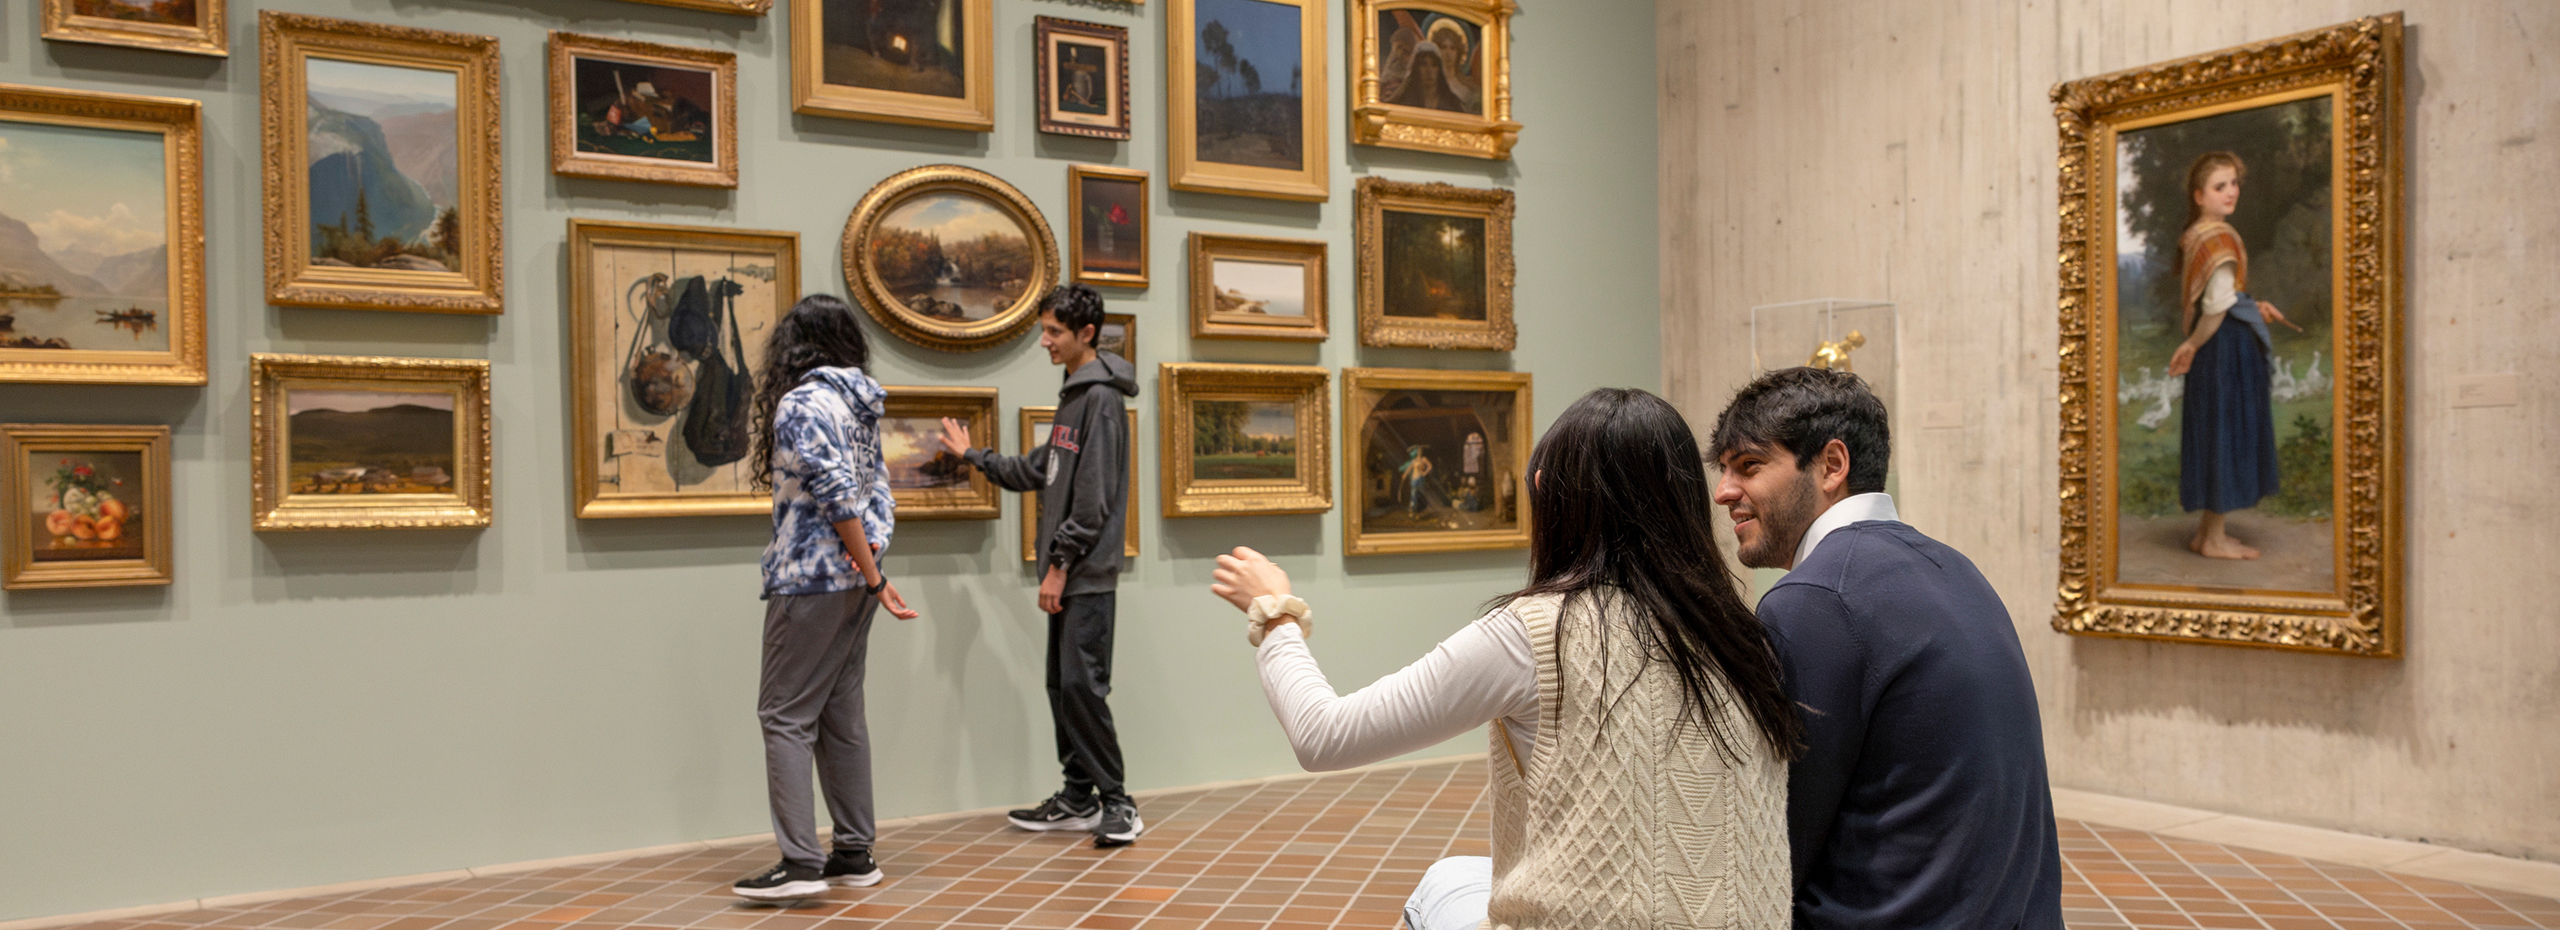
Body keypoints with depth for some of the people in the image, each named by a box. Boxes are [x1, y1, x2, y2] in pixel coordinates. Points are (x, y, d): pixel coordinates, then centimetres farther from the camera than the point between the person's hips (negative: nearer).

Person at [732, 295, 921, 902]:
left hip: (811, 579, -8)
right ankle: (855, 853, 16)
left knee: (785, 715, -4)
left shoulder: (801, 404, -13)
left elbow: (837, 496, -18)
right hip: (852, 579, 8)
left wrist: (873, 577, -14)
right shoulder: (861, 403, 13)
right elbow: (876, 487, 10)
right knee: (841, 714, 12)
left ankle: (801, 862, -7)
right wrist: (874, 548, -1)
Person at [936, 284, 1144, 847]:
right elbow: (1038, 470, 25)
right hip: (1068, 574, 10)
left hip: (1089, 575, -10)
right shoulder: (1073, 395, 18)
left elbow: (1094, 498, -16)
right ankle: (1079, 798, 19)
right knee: (1061, 685, 11)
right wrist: (972, 455, 29)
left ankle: (1117, 802, -1)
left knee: (1083, 683, -10)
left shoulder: (1102, 398, -11)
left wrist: (1061, 563, -16)